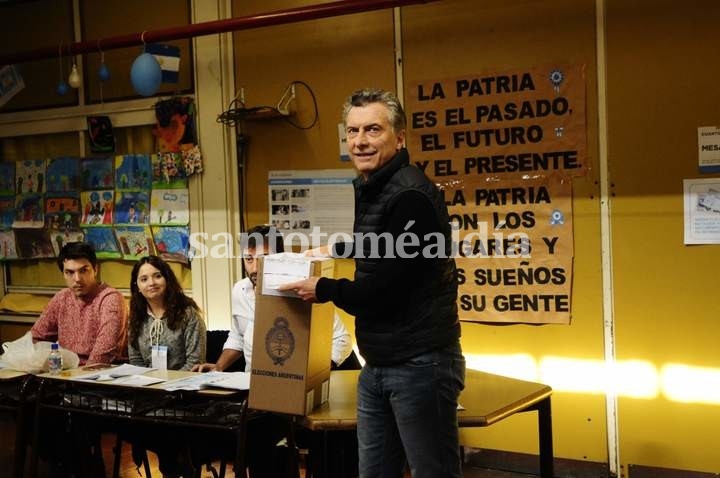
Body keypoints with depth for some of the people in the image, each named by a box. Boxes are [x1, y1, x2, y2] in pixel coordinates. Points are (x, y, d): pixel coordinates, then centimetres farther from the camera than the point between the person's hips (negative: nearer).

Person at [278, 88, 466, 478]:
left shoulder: (411, 196, -18)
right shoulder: (367, 189, 12)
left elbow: (384, 289, -21)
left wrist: (324, 290, -6)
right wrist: (332, 250, 23)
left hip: (420, 362, -9)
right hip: (378, 364, 9)